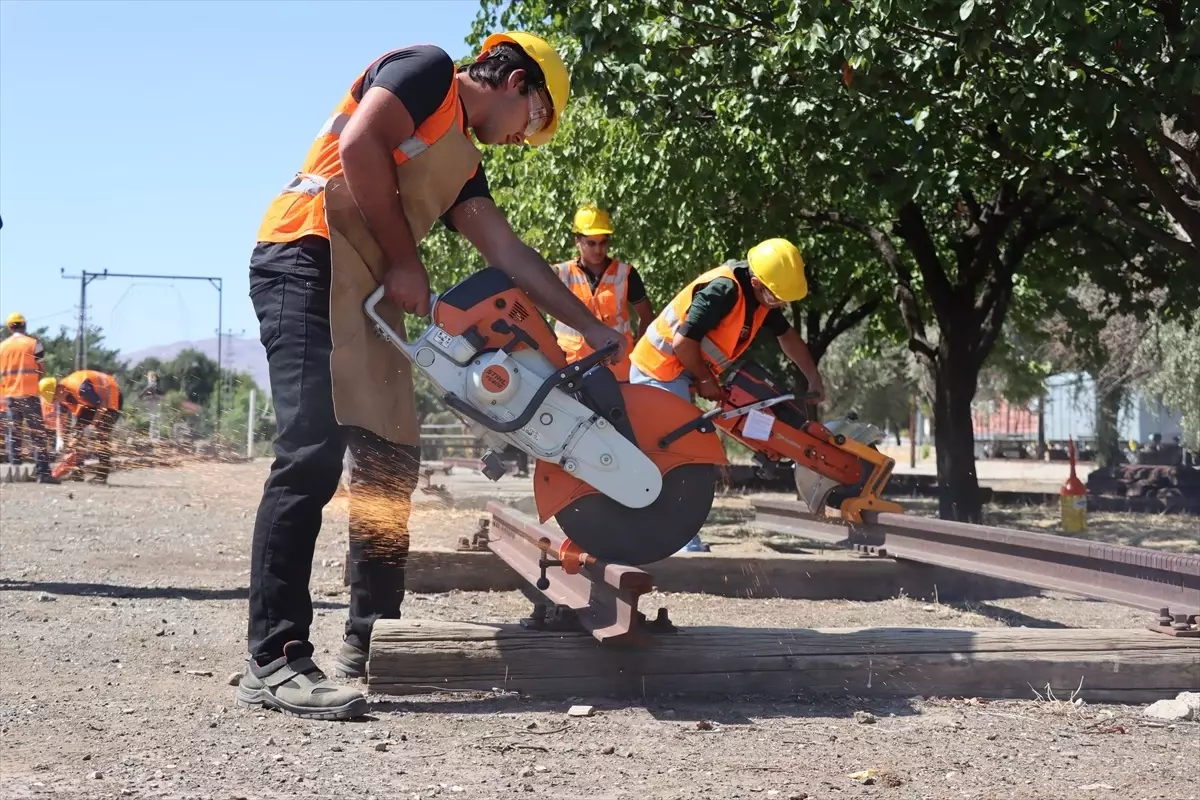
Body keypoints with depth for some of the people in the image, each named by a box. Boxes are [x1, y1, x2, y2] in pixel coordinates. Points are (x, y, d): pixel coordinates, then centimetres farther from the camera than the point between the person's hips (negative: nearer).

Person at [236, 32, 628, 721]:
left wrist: (593, 329, 23)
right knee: (312, 454, -18)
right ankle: (274, 662, -20)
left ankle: (370, 643, 14)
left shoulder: (462, 163, 26)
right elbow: (359, 146, -12)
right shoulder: (428, 70, 2)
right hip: (309, 260, -10)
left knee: (391, 462, 7)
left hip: (369, 294, 10)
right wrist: (406, 261, -6)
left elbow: (511, 254, 24)